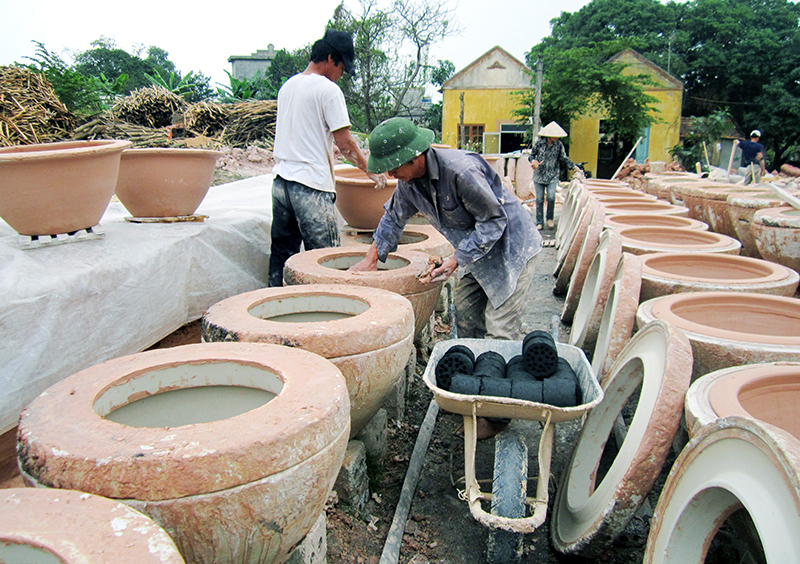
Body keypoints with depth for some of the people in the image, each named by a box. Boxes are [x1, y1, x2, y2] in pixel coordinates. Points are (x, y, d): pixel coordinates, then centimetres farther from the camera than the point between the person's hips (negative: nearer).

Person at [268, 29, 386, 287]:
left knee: (281, 253, 13)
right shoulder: (328, 89, -9)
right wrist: (371, 171, 0)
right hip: (311, 186, -8)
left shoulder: (287, 85, 16)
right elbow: (345, 143, -10)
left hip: (281, 180, 8)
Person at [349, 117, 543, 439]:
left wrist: (456, 261, -28)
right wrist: (372, 259, 10)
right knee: (466, 317, 9)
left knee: (499, 328, -9)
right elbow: (394, 216, 12)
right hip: (476, 249, 9)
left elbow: (494, 221, -25)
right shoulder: (409, 180, -6)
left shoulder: (461, 171, -33)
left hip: (512, 246, -8)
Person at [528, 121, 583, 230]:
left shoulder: (559, 145, 2)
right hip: (539, 175, 0)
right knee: (539, 199, 1)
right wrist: (533, 161, -15)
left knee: (551, 197, -14)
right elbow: (531, 155, 7)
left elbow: (564, 159, 5)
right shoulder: (539, 143, -2)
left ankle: (550, 219, 8)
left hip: (552, 176, 0)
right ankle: (539, 222, 11)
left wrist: (574, 167, -6)